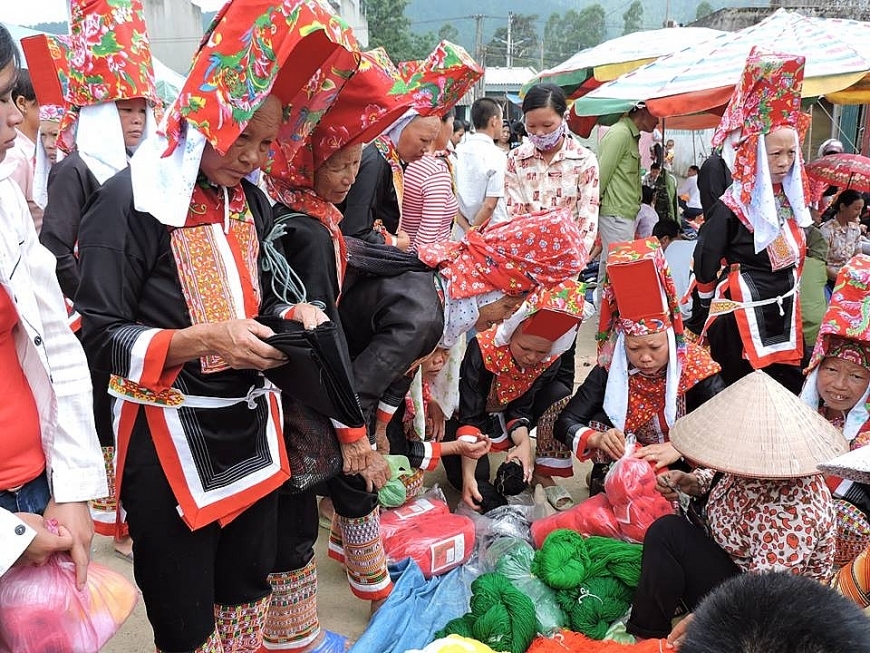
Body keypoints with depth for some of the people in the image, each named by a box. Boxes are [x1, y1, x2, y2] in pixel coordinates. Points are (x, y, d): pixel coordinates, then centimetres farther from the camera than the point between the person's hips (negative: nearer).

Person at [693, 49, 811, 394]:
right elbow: (706, 261, -10)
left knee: (788, 390, 11)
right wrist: (707, 305, 0)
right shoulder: (733, 207, -17)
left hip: (784, 312, 7)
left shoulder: (792, 200, 6)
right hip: (741, 314, -7)